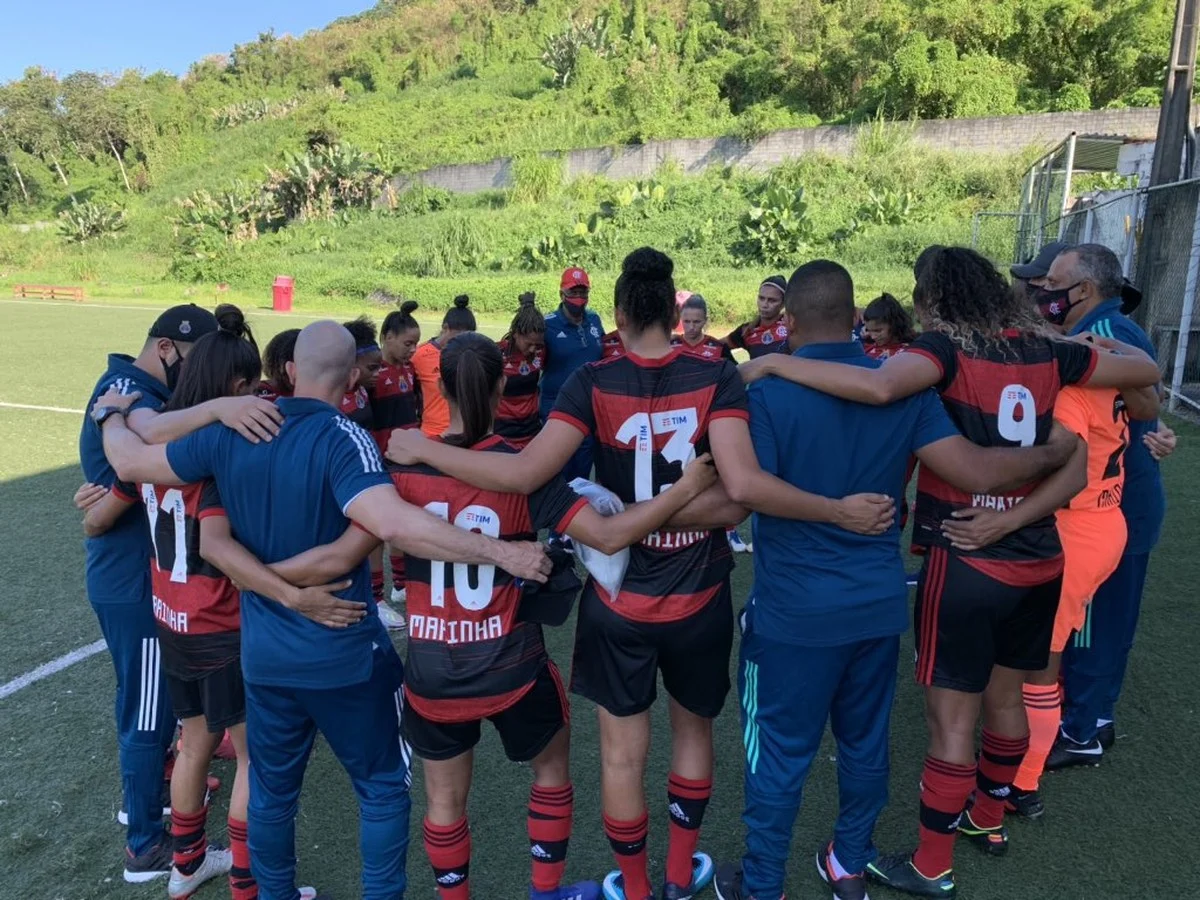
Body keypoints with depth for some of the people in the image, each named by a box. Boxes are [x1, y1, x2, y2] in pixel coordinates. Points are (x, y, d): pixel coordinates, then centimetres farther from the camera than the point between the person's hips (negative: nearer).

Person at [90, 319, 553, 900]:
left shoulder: (229, 433, -5)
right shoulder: (341, 437, -22)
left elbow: (130, 464, 7)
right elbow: (395, 526, -38)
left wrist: (111, 414, 27)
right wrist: (501, 552, -34)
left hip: (263, 652, 5)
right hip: (345, 653, -5)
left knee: (272, 788, 24)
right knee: (383, 787, 15)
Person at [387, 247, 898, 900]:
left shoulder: (594, 383, -13)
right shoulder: (716, 377, -12)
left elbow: (523, 474, -22)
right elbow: (743, 486, -25)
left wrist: (420, 449, -10)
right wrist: (840, 511, -14)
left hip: (620, 598, -1)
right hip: (699, 598, 2)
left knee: (622, 750, 18)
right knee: (693, 729, 26)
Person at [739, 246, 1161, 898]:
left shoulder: (946, 348, -14)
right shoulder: (1045, 352, 5)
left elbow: (878, 387, -36)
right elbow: (1145, 371, 18)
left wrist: (774, 364, -28)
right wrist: (1094, 343, 36)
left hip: (966, 562, -7)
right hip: (1039, 560, 7)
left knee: (952, 717, 6)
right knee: (1006, 698, 23)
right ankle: (988, 820, 45)